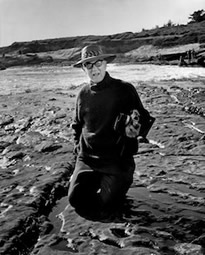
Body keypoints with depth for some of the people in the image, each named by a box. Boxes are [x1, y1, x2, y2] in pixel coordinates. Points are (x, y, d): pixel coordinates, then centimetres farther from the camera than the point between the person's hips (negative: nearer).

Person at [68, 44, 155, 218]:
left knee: (102, 204, -11)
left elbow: (145, 119, -3)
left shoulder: (124, 90, -7)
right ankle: (95, 181, 22)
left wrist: (135, 128, -25)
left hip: (118, 157, -3)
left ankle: (123, 180, 19)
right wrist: (78, 146, 9)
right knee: (76, 199, -9)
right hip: (87, 158, 4)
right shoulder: (84, 94, 6)